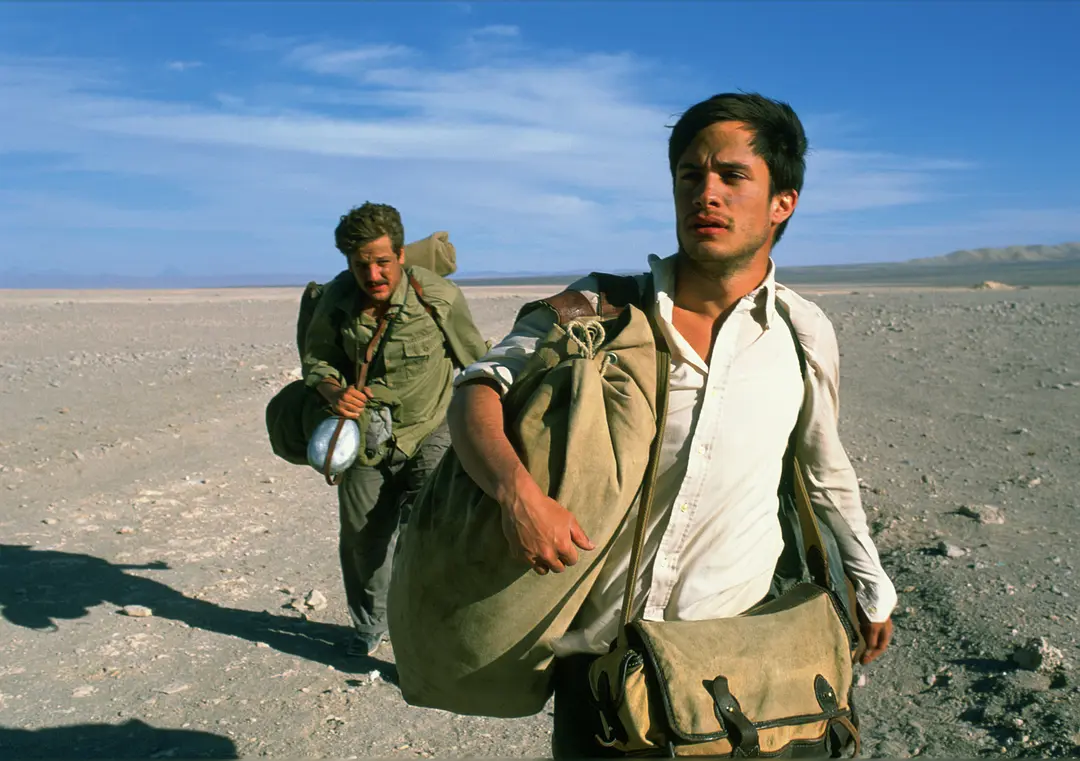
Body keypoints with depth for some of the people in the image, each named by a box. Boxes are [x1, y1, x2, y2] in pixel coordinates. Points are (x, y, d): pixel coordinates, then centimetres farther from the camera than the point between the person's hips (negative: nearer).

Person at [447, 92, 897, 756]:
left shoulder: (805, 334, -2)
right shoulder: (601, 309, -8)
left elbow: (825, 466, 13)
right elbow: (477, 392, -12)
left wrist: (871, 584, 20)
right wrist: (517, 489, -31)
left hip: (735, 642, 1)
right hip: (595, 645, -1)